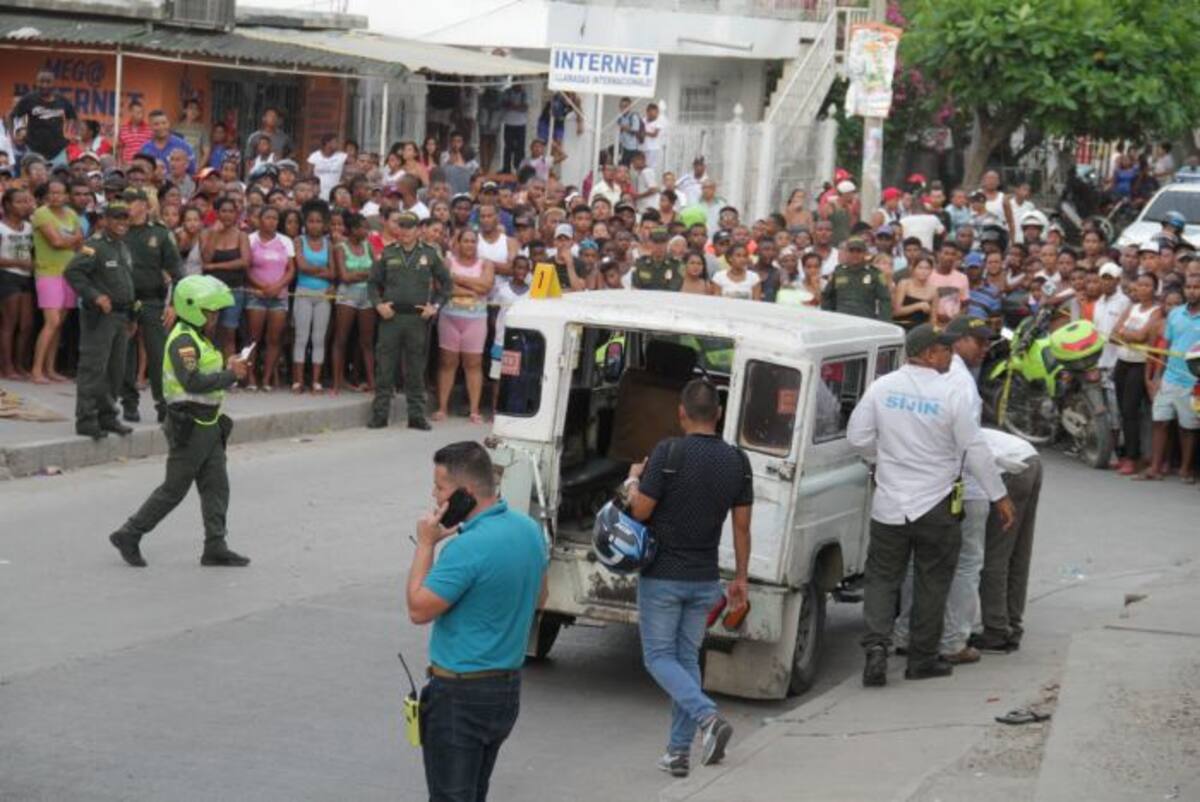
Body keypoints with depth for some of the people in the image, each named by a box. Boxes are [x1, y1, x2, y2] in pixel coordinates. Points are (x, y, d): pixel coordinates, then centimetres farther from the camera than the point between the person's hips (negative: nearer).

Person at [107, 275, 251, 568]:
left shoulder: (200, 338, 15)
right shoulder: (183, 341, -18)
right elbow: (193, 382, -29)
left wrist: (230, 369, 0)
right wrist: (230, 375, -23)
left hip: (208, 425, 10)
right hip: (189, 427, -10)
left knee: (216, 486, 8)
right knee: (174, 489, -2)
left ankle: (215, 547, 11)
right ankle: (128, 535, 8)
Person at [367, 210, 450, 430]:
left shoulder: (429, 254, 6)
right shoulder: (387, 254, 7)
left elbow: (445, 282, 11)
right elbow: (372, 282, 12)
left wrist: (435, 306, 0)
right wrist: (378, 304, -3)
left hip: (418, 319, 0)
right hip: (391, 317, 0)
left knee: (416, 368, 4)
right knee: (384, 366, 0)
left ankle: (417, 415, 10)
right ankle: (379, 414, 6)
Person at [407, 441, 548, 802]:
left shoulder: (467, 548, -25)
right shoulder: (529, 529, 3)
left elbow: (419, 610, -17)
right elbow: (539, 598, 18)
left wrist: (425, 545, -11)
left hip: (461, 694, -9)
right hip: (509, 687, 9)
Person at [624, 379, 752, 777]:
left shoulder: (668, 453, -16)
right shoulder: (738, 461, 0)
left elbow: (641, 511, -13)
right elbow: (741, 526, 4)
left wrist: (634, 480, 7)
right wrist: (741, 577, 13)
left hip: (663, 576, -5)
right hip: (705, 580, 5)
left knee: (659, 657, 4)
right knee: (688, 658, 14)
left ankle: (708, 717, -19)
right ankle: (679, 750, 13)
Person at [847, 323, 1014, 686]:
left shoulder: (882, 387, -3)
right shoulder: (950, 395, -12)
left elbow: (857, 437, 1)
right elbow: (974, 451, -8)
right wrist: (1000, 496, 2)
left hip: (890, 503, 2)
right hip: (936, 505, -2)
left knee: (881, 577, 10)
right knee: (932, 582, 11)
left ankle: (876, 643, -10)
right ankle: (922, 659, 16)